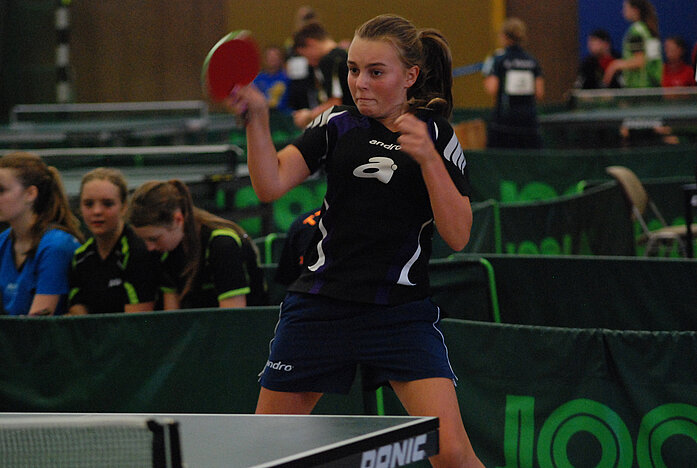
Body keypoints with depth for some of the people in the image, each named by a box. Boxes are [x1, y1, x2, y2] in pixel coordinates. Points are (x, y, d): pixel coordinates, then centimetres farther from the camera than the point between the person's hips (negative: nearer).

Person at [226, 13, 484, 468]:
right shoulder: (338, 126, 5)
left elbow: (458, 235, -6)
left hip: (401, 312, -2)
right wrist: (257, 119, -23)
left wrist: (428, 158, -17)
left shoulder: (438, 138, 2)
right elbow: (271, 185, -7)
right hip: (320, 306, 2)